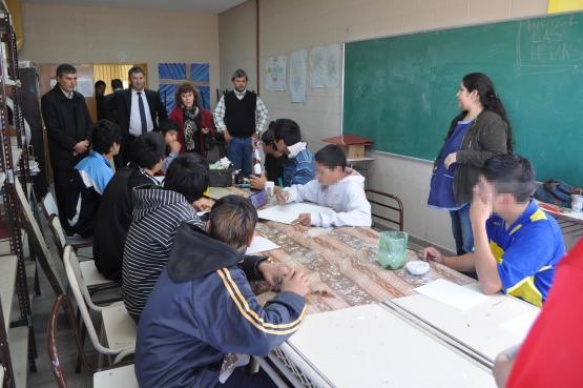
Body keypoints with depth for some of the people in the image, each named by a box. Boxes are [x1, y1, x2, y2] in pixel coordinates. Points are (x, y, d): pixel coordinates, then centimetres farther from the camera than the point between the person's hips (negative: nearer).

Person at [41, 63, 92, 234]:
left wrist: (87, 141, -5)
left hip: (82, 150, 5)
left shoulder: (79, 98, 12)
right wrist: (74, 145, -15)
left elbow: (88, 122, 13)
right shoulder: (49, 99, -7)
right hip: (63, 153, -5)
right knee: (65, 189, 3)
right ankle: (68, 224, 15)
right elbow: (53, 128, -13)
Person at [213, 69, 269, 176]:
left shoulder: (254, 98, 1)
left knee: (249, 169, 6)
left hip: (250, 139, 1)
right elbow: (217, 115, 3)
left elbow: (264, 115, 5)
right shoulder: (226, 98, 0)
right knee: (235, 169, 5)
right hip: (233, 139, 0)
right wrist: (225, 132, -4)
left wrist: (257, 132, -1)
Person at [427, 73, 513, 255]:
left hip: (473, 195, -9)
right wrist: (438, 166, 16)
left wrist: (460, 156, -25)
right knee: (459, 244, 19)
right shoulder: (459, 120, 13)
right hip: (455, 192, 10)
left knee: (471, 248, -6)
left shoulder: (491, 122, -16)